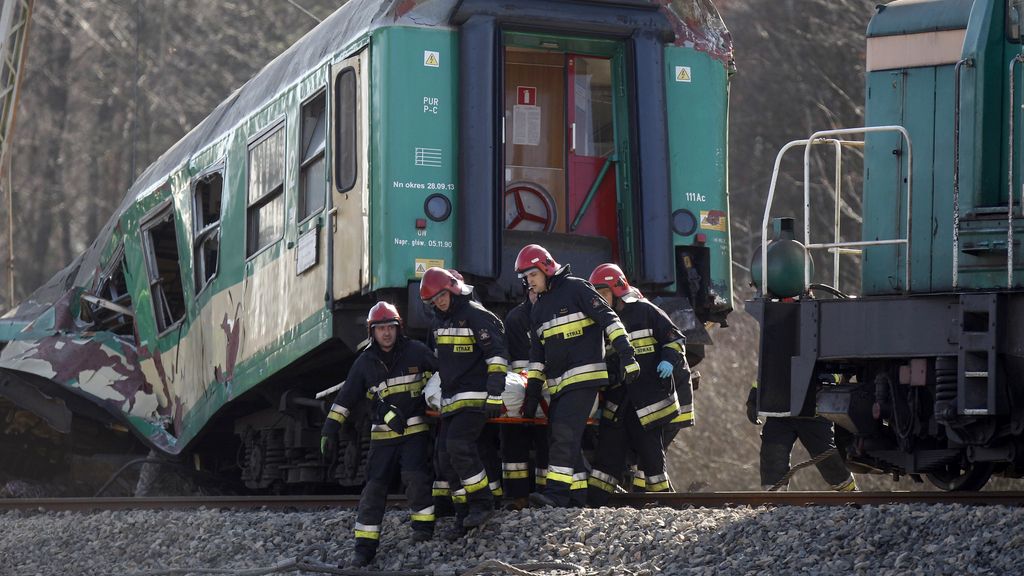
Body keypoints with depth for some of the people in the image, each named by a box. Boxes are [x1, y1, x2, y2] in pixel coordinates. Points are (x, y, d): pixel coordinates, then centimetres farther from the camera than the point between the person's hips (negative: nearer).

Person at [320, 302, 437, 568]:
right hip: (382, 434, 2)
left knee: (415, 476, -22)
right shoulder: (365, 363, 5)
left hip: (415, 430, -2)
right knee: (374, 487, -4)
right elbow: (345, 398, 7)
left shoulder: (416, 352, -2)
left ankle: (424, 525, -2)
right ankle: (365, 546, -3)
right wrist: (330, 431, 2)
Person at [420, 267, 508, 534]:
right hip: (450, 399, 9)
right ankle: (465, 512, 8)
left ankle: (482, 503, -14)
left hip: (475, 396, -9)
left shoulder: (476, 315, -11)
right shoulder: (439, 321, 15)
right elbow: (433, 358, 30)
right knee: (446, 455, 2)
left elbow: (496, 356, -16)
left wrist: (494, 396, -21)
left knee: (459, 444, -23)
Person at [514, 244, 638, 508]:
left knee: (565, 430, -19)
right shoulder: (538, 310, 19)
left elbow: (608, 319, -10)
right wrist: (533, 390, 15)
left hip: (584, 376, -9)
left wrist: (626, 355, -18)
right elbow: (537, 354, 22)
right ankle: (579, 494, 10)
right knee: (558, 437, 5)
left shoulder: (575, 289, -4)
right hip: (558, 384, 9)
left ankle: (557, 492, -24)